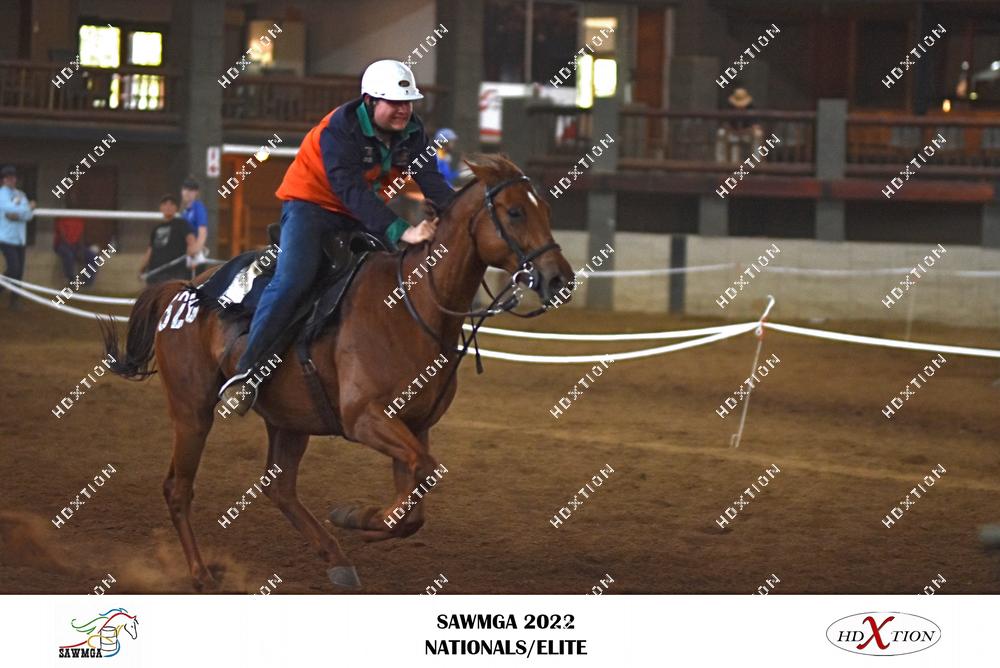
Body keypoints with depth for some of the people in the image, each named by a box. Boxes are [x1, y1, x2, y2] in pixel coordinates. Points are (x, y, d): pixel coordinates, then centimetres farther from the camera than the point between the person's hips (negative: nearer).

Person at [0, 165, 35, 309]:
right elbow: (13, 209, -19)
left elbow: (29, 215, 1)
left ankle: (14, 300, 14)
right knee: (13, 268, -18)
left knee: (19, 271, 4)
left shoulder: (21, 195, 13)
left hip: (20, 239, 6)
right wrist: (29, 207, -4)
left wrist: (17, 215, -17)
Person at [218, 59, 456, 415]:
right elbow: (353, 193, -36)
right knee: (292, 280, -27)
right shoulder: (339, 130, -27)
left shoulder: (412, 131, -5)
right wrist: (400, 232, -46)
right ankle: (243, 372, -28)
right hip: (311, 206, -7)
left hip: (364, 212, 8)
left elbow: (430, 179, -13)